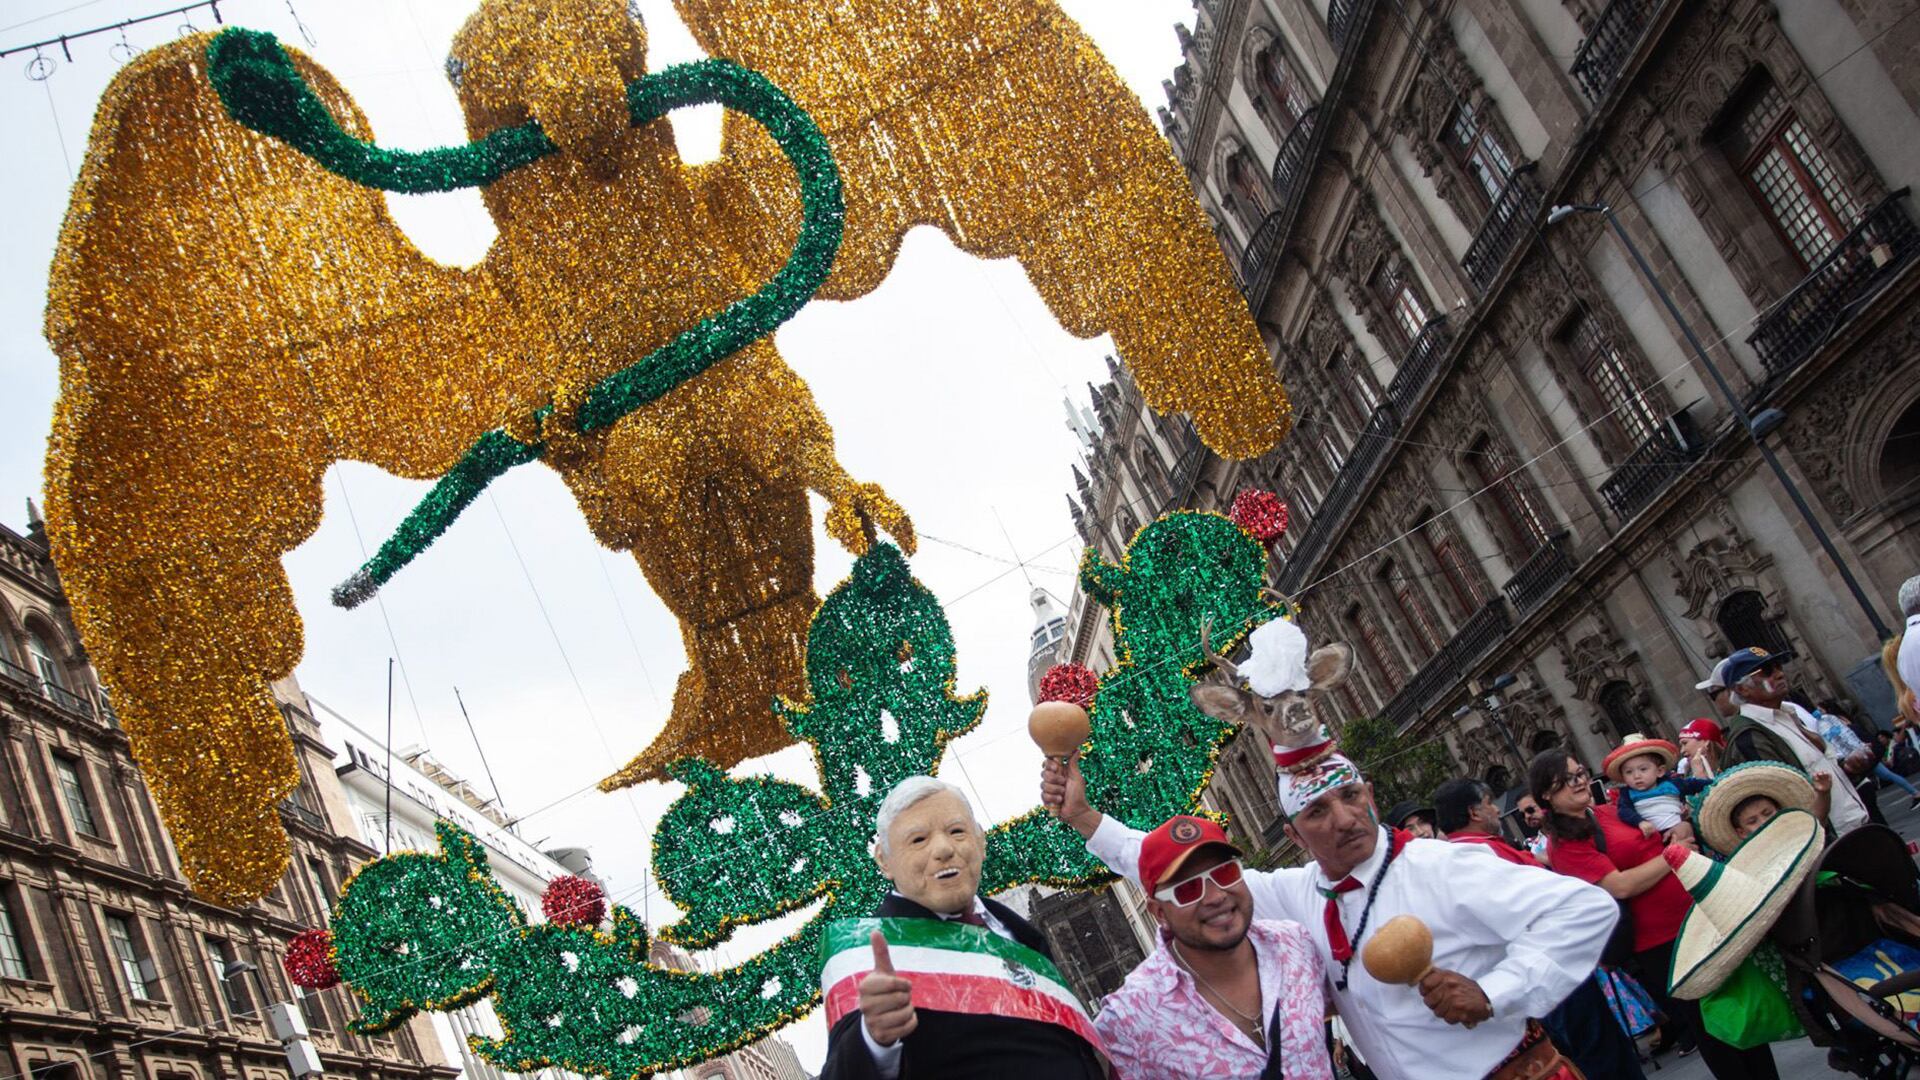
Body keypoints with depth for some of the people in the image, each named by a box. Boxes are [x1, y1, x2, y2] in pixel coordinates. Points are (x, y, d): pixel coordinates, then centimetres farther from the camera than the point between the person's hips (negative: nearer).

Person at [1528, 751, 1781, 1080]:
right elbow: (1620, 886, -22)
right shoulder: (1563, 843, -14)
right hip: (1658, 944, -7)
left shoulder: (1610, 811, 8)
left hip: (1696, 916, 7)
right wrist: (1671, 855, -14)